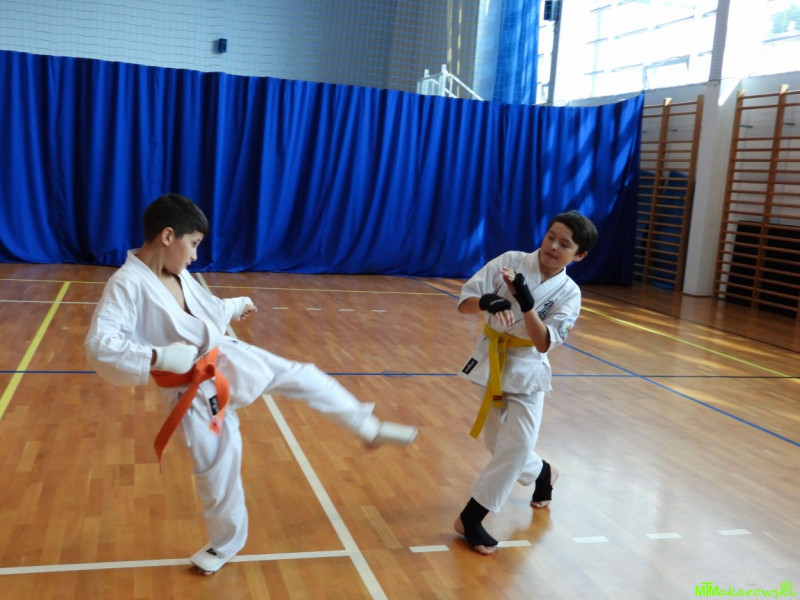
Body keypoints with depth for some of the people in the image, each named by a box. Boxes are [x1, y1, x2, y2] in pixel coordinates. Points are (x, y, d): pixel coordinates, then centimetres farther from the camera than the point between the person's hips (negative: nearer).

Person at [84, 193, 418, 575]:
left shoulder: (177, 273, -1)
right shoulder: (127, 284, -25)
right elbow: (100, 347, -32)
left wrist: (236, 306, 33)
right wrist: (159, 357, -38)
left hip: (228, 361, 6)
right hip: (195, 392, -6)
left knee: (300, 376, 8)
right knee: (216, 470, 9)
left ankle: (368, 426, 28)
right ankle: (224, 544, 36)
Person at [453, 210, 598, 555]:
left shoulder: (568, 294, -11)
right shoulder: (510, 261, -11)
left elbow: (544, 343, -22)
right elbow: (464, 302, -13)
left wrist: (525, 302, -35)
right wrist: (487, 302, -36)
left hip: (527, 369, -1)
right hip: (491, 360, 2)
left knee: (517, 443, -12)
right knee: (498, 442, 13)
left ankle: (471, 518, -1)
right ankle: (542, 474, 44)